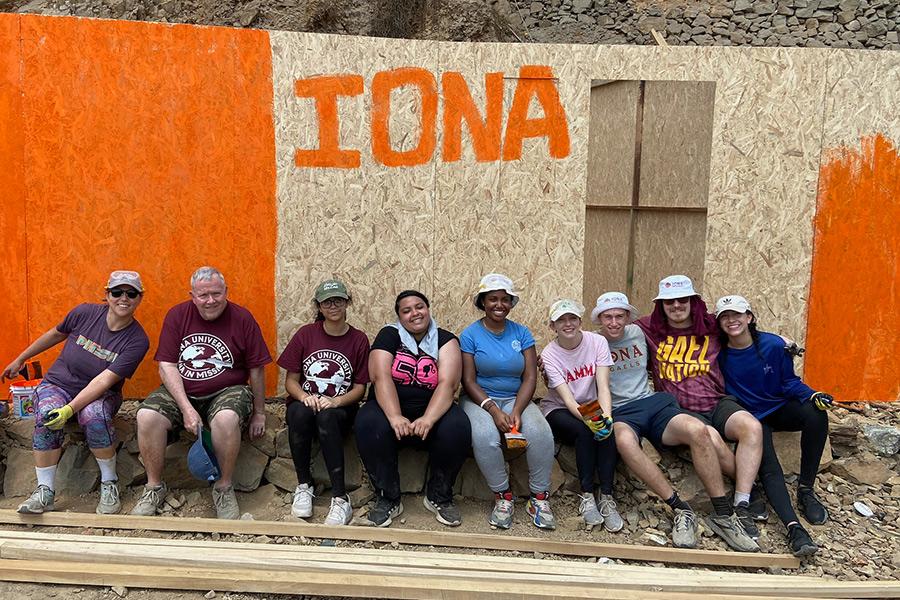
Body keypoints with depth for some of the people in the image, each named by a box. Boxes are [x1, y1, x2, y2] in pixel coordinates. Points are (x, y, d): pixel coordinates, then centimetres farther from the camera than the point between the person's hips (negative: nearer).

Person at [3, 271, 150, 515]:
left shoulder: (137, 340, -15)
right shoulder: (85, 313, -8)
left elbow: (105, 380, -23)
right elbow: (56, 334, 12)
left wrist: (70, 409, -32)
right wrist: (20, 360, 21)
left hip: (100, 394, -2)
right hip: (58, 384, 2)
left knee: (94, 416, -35)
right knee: (46, 417, -30)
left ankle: (109, 483, -15)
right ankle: (45, 491, -18)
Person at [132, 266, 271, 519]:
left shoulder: (242, 319, -3)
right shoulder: (177, 315, 1)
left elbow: (256, 369, 2)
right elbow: (167, 366, -5)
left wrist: (259, 413, 5)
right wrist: (187, 409, -17)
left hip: (227, 391, -2)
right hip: (180, 392, 2)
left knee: (226, 419, -35)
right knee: (146, 416, -25)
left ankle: (224, 487, -11)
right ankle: (154, 486, -2)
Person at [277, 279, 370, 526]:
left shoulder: (359, 340, 0)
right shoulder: (305, 334, 2)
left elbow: (360, 387, 0)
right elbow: (291, 380, 3)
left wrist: (336, 401, -20)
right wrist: (304, 397, -20)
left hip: (340, 408, -1)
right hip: (305, 402, 1)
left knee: (326, 416, -37)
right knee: (299, 411, -35)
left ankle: (340, 498, -33)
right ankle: (304, 485, -17)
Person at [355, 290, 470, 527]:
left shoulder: (445, 340, 1)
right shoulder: (389, 336, 1)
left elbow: (448, 383, -14)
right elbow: (381, 378, -15)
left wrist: (428, 419, -32)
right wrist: (395, 418, -32)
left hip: (432, 410, 0)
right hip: (390, 408, 0)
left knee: (457, 427, -30)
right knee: (368, 425, -32)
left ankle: (439, 496, -6)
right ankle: (388, 498, -13)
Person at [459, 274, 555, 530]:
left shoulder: (522, 333, 6)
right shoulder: (470, 334, -1)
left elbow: (530, 377, 0)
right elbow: (469, 380, -6)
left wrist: (516, 411, -17)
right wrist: (494, 410, -21)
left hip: (517, 399, 2)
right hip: (480, 400, -2)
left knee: (541, 433, -28)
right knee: (485, 437, -35)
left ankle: (539, 498, -10)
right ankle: (503, 497, -13)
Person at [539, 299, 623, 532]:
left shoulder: (597, 342, -10)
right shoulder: (549, 354, -14)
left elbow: (603, 386, -19)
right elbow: (567, 399, -23)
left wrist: (606, 417, -37)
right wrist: (588, 420, -42)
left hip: (592, 407, 2)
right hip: (558, 410, -2)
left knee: (606, 430, -30)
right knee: (584, 431, -32)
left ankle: (606, 497, -22)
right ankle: (587, 496, -18)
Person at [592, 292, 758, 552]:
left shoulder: (638, 333, 15)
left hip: (652, 403, 3)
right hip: (618, 413, -3)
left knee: (697, 429, -28)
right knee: (625, 441, -40)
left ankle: (723, 515, -20)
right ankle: (682, 510, -31)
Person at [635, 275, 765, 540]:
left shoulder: (712, 326, 9)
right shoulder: (649, 329, 5)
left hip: (718, 402, 3)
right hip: (680, 408, -3)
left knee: (752, 427, -28)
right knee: (710, 437, -33)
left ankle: (740, 506, -23)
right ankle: (750, 491, -6)